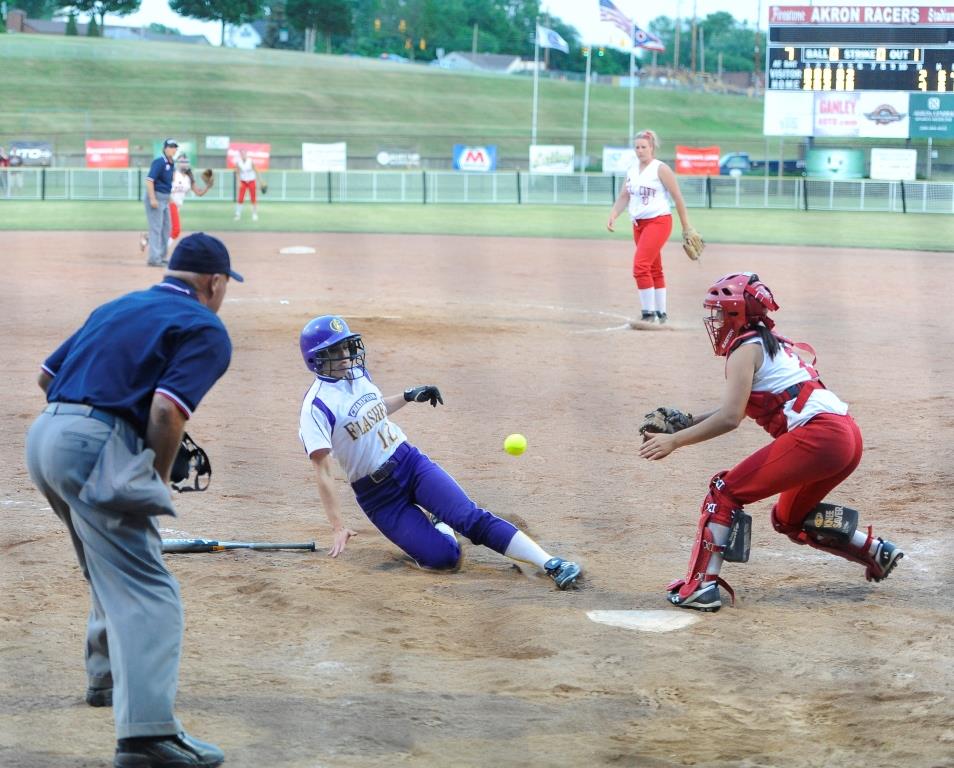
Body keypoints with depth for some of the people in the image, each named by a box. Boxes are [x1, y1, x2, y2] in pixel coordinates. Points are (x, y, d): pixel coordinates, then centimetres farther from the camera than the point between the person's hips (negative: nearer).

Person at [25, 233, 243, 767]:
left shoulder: (118, 308, 24)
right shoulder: (207, 330, 1)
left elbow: (48, 374, 23)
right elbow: (166, 410, -14)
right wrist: (159, 480, -1)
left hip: (45, 436, 9)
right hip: (96, 447, -9)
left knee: (116, 567, 30)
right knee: (148, 592, -12)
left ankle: (108, 676, 46)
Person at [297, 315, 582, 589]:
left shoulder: (358, 374, 5)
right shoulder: (316, 407, -16)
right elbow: (323, 470, -20)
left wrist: (409, 396, 19)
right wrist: (338, 528, -26)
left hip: (411, 463, 5)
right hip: (377, 495, -5)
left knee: (472, 518, -18)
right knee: (444, 557, -16)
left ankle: (550, 564, -19)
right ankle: (439, 525, 16)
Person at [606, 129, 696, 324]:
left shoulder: (661, 169, -8)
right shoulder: (632, 169, 11)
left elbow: (678, 198, -6)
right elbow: (623, 197, 12)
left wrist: (686, 226, -5)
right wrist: (613, 216, -5)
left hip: (658, 222, -7)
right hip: (638, 224, 7)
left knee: (640, 266, -18)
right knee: (654, 269, 13)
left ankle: (649, 314, -14)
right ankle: (661, 314, 21)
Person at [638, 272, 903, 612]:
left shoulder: (744, 350, -1)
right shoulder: (776, 343, 25)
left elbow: (730, 418, -11)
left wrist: (674, 441, -7)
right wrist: (688, 422, 26)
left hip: (818, 435, -9)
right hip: (849, 436, 9)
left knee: (725, 491, -4)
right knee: (789, 518, 29)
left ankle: (701, 585, -13)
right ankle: (877, 551, 28)